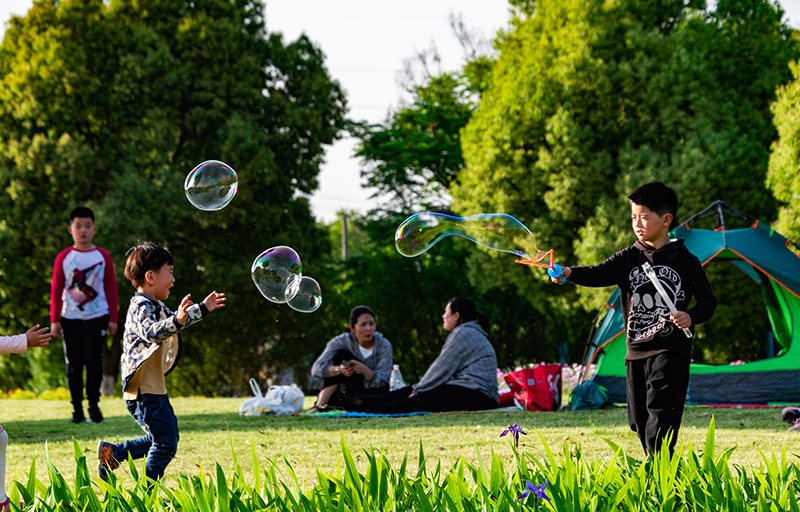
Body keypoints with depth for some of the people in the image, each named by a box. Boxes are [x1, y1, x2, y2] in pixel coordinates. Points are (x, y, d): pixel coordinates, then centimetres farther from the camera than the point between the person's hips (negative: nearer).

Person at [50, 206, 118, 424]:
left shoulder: (103, 256, 4)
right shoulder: (63, 258, 3)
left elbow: (111, 288, 7)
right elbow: (56, 290, 6)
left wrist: (113, 319, 4)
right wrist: (54, 320, 2)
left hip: (97, 318, -1)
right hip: (71, 319, 1)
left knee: (93, 361, -8)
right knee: (73, 364, 1)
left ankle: (94, 404, 6)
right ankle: (77, 408, 8)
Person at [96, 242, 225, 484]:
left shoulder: (155, 306, 16)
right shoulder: (141, 307, -17)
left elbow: (174, 321, 35)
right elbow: (153, 332, -37)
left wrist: (203, 308, 41)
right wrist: (177, 320, -53)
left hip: (154, 388, 11)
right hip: (144, 389, -11)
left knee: (166, 437, 18)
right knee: (166, 441, -9)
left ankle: (113, 452, 24)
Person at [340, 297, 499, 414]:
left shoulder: (463, 334, -8)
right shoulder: (469, 333, 26)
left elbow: (442, 369, -10)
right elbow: (442, 369, 23)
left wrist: (418, 391, -2)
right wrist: (417, 388, 14)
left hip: (474, 396, -11)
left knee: (415, 402, -12)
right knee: (411, 390, 8)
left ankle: (366, 409, -13)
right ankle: (366, 402, 5)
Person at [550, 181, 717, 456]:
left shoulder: (685, 261, 0)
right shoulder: (628, 259, 8)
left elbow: (708, 301, 5)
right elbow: (598, 274, -8)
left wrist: (691, 317, -16)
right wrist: (569, 273, -26)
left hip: (670, 352, -5)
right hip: (636, 352, 5)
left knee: (660, 416, -17)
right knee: (640, 420, 10)